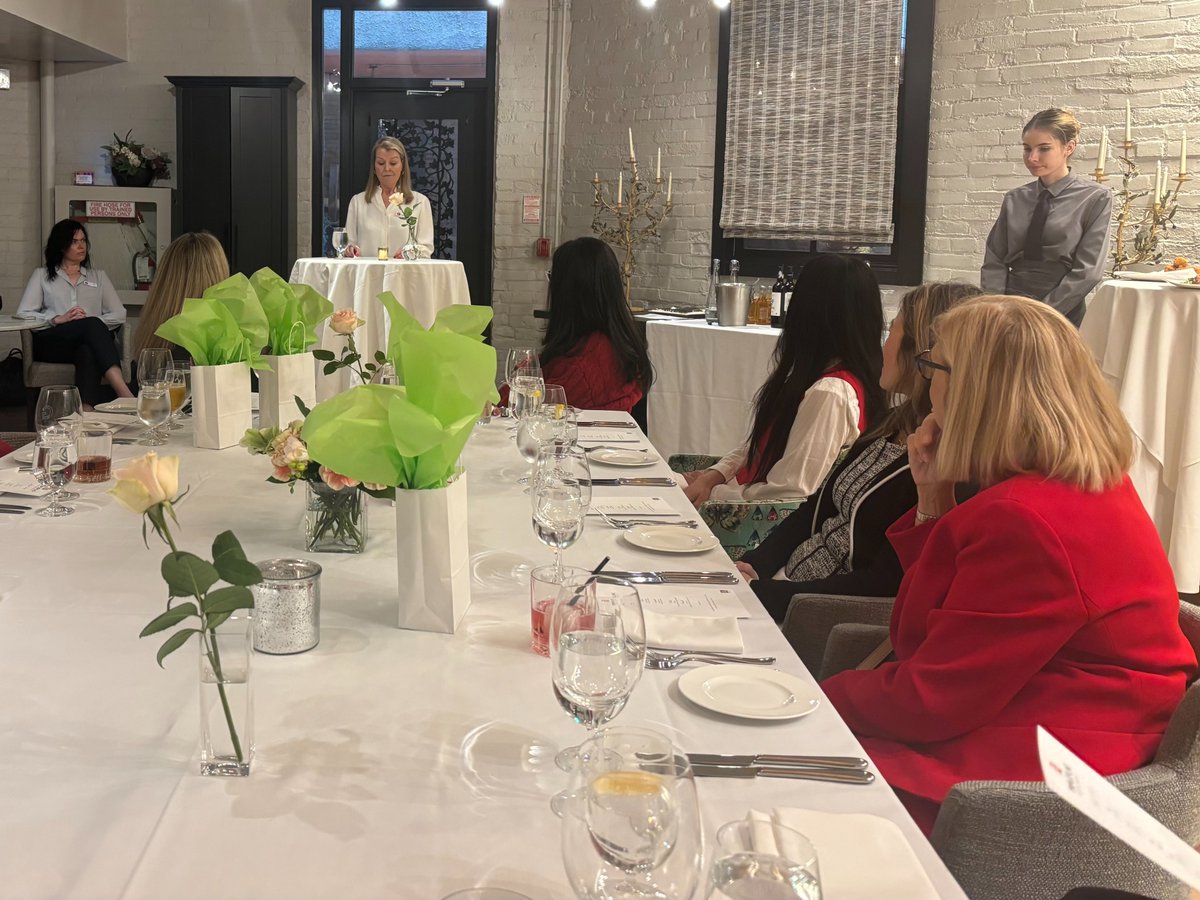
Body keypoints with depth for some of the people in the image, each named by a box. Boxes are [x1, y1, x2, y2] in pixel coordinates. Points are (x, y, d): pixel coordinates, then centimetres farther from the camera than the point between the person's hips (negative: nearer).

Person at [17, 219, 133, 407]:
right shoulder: (42, 275, 22)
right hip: (51, 342, -2)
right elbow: (23, 314, 7)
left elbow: (120, 314, 14)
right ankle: (125, 395, -57)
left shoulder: (98, 276, 27)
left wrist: (93, 322, -7)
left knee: (87, 353, -40)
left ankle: (87, 411, -61)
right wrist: (58, 319, -10)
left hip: (89, 343, 2)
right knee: (91, 325, -36)